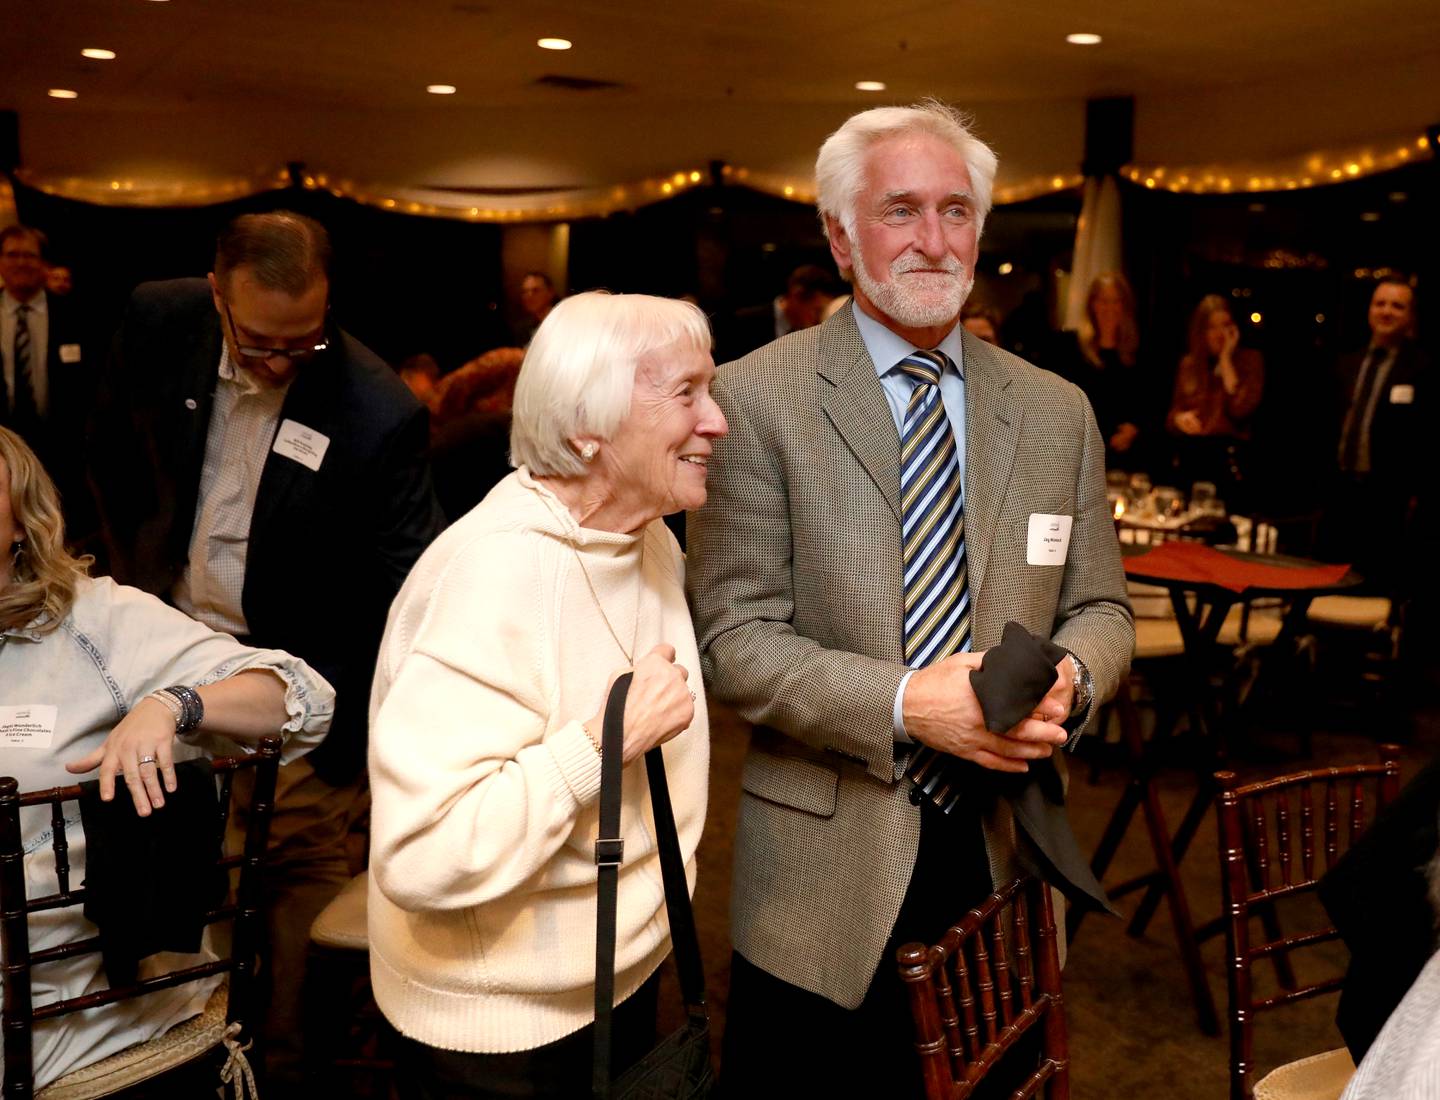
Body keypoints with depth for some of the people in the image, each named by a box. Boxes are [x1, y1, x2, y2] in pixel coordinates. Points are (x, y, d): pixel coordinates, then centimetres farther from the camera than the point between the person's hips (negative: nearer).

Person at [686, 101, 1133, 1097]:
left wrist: (1070, 675, -13)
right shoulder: (757, 398, -7)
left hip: (1006, 854, 4)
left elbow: (1102, 608, 10)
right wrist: (903, 705, -23)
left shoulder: (1057, 411, 6)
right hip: (829, 878, -3)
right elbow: (733, 635, -11)